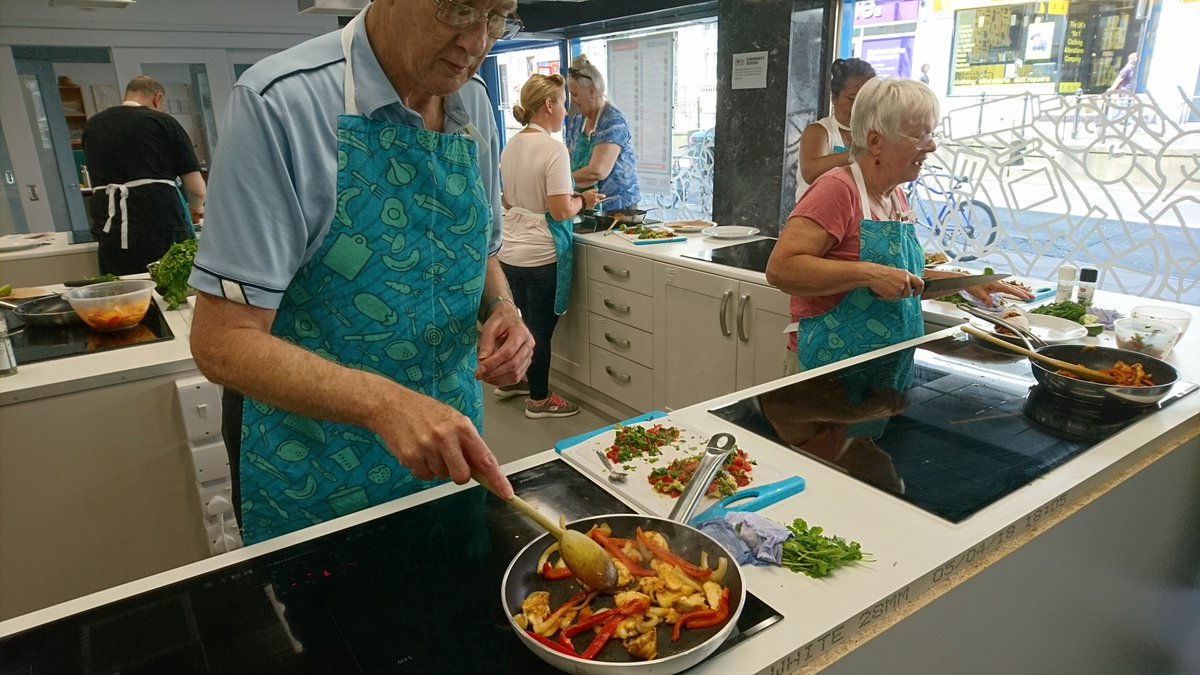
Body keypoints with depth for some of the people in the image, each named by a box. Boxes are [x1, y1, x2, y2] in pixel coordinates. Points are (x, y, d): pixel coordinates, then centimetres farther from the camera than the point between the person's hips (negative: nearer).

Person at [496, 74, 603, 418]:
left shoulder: (511, 146, 7)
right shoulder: (553, 149, -17)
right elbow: (561, 210, -21)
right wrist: (583, 200, -1)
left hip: (511, 252, 8)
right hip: (541, 255, -8)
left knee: (527, 320, 24)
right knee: (541, 327, 7)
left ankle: (510, 381, 39)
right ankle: (538, 399, 22)